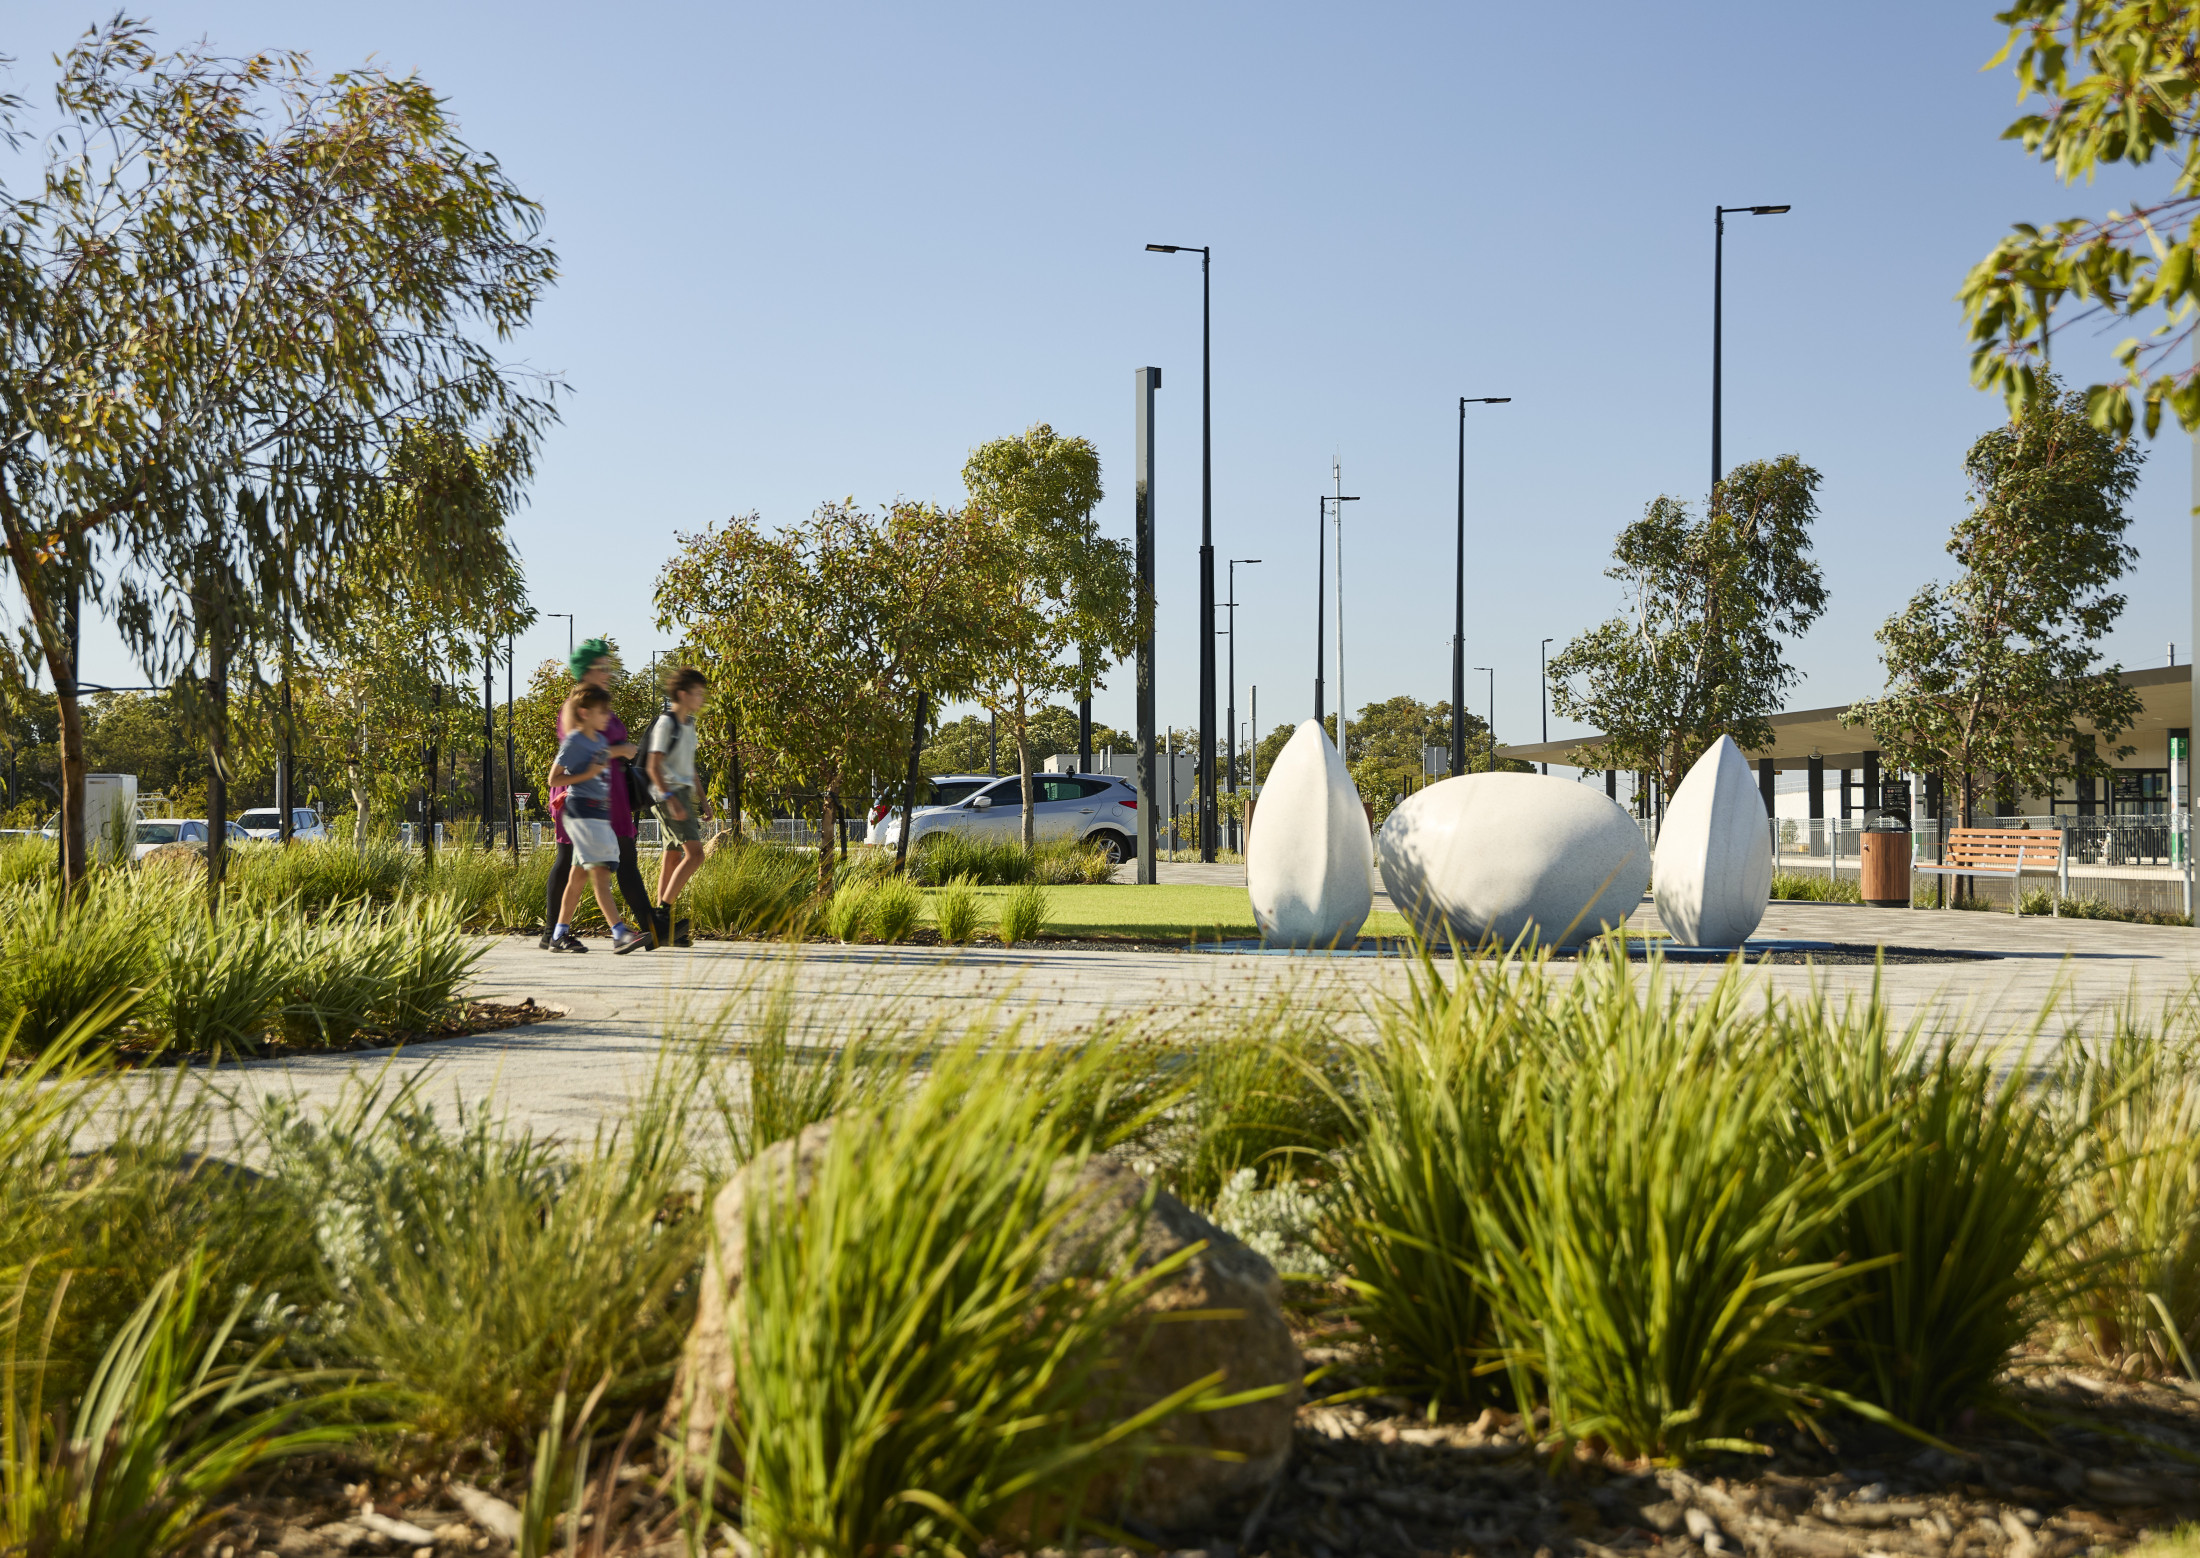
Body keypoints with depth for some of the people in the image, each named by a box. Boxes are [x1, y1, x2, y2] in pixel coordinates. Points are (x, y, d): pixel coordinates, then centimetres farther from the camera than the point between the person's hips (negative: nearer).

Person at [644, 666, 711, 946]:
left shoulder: (688, 724, 18)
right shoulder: (665, 723, -10)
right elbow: (654, 766, -16)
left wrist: (699, 799, 26)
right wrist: (670, 797, -25)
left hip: (684, 794, 10)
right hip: (669, 794, -10)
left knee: (673, 857, 8)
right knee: (694, 853, -18)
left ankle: (662, 927, 10)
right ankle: (663, 911, -18)